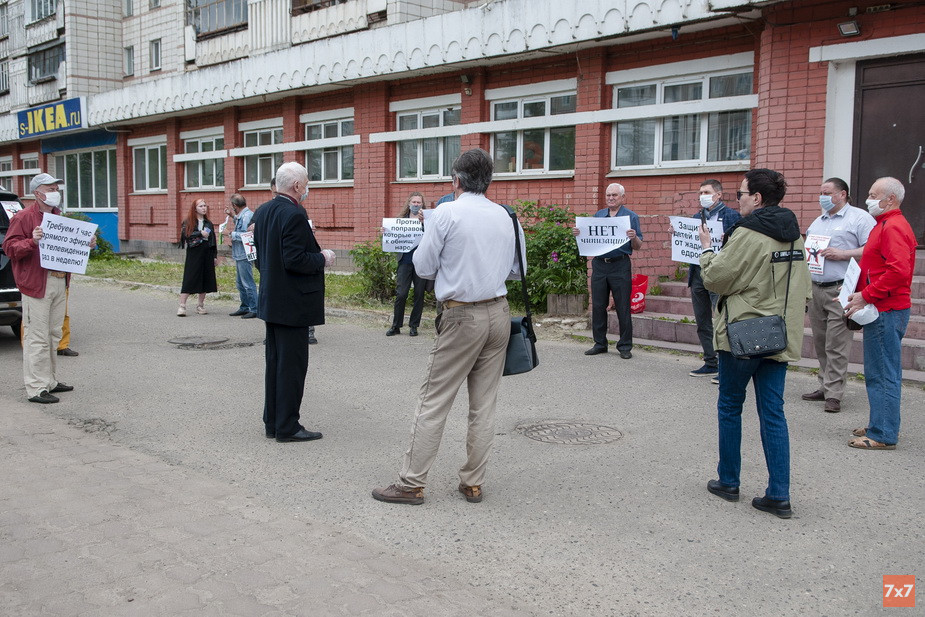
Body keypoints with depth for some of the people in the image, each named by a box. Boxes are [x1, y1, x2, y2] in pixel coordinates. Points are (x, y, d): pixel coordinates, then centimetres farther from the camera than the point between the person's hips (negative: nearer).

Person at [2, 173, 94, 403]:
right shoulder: (24, 218, -7)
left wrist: (86, 244, 9)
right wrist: (32, 241, -27)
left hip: (60, 283, 8)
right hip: (36, 285, -8)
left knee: (53, 335, 15)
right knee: (37, 338, -7)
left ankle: (49, 380, 25)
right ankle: (36, 388, -3)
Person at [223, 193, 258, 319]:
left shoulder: (247, 216, -17)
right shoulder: (242, 215, 14)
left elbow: (245, 235, -24)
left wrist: (231, 233, -13)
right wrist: (232, 216, 23)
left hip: (245, 255, -11)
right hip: (240, 255, 11)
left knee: (248, 283, -7)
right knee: (240, 283, 16)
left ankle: (254, 309, -3)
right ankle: (245, 307, 25)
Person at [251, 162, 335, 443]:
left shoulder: (262, 211, 9)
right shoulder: (294, 215, -19)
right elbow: (295, 260, -25)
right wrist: (323, 258, -10)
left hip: (271, 300, 9)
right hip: (292, 303, -9)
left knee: (274, 363, 15)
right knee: (292, 365, -1)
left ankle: (272, 422, 23)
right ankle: (287, 427, 6)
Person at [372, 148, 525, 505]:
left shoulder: (446, 213, -8)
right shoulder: (504, 216, 7)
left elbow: (423, 267, -4)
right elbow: (516, 271, 14)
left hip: (463, 317, -5)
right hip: (499, 313, 5)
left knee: (433, 402, 1)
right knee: (484, 405, 10)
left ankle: (411, 484, 6)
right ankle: (473, 484, 17)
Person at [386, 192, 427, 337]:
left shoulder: (426, 219, 3)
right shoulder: (401, 218, 11)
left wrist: (422, 222, -23)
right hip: (405, 261, 1)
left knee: (419, 294, 4)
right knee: (401, 294, -2)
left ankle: (414, 325, 16)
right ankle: (396, 326, 9)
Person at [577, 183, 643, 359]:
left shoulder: (631, 217, 2)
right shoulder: (598, 215, 13)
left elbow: (637, 247, -1)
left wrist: (634, 237, -21)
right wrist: (578, 234, -3)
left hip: (620, 266, -4)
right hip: (599, 265, 4)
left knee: (623, 308, -1)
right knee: (598, 306, 6)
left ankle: (625, 346, 8)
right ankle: (600, 343, 17)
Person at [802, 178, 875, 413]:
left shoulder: (859, 218, -2)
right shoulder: (818, 222, 22)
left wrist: (842, 254, -17)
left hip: (840, 290, -7)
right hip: (815, 289, 8)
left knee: (836, 345, -9)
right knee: (820, 342, 10)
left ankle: (833, 394, -6)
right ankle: (825, 386, 19)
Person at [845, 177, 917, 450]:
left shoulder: (893, 227, -15)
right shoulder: (885, 224, 20)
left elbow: (899, 270, -27)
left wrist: (866, 296, -22)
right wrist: (857, 288, 13)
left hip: (887, 311, -11)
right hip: (882, 309, 11)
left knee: (883, 374, -6)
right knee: (881, 373, 16)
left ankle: (883, 435, -1)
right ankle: (881, 425, 26)